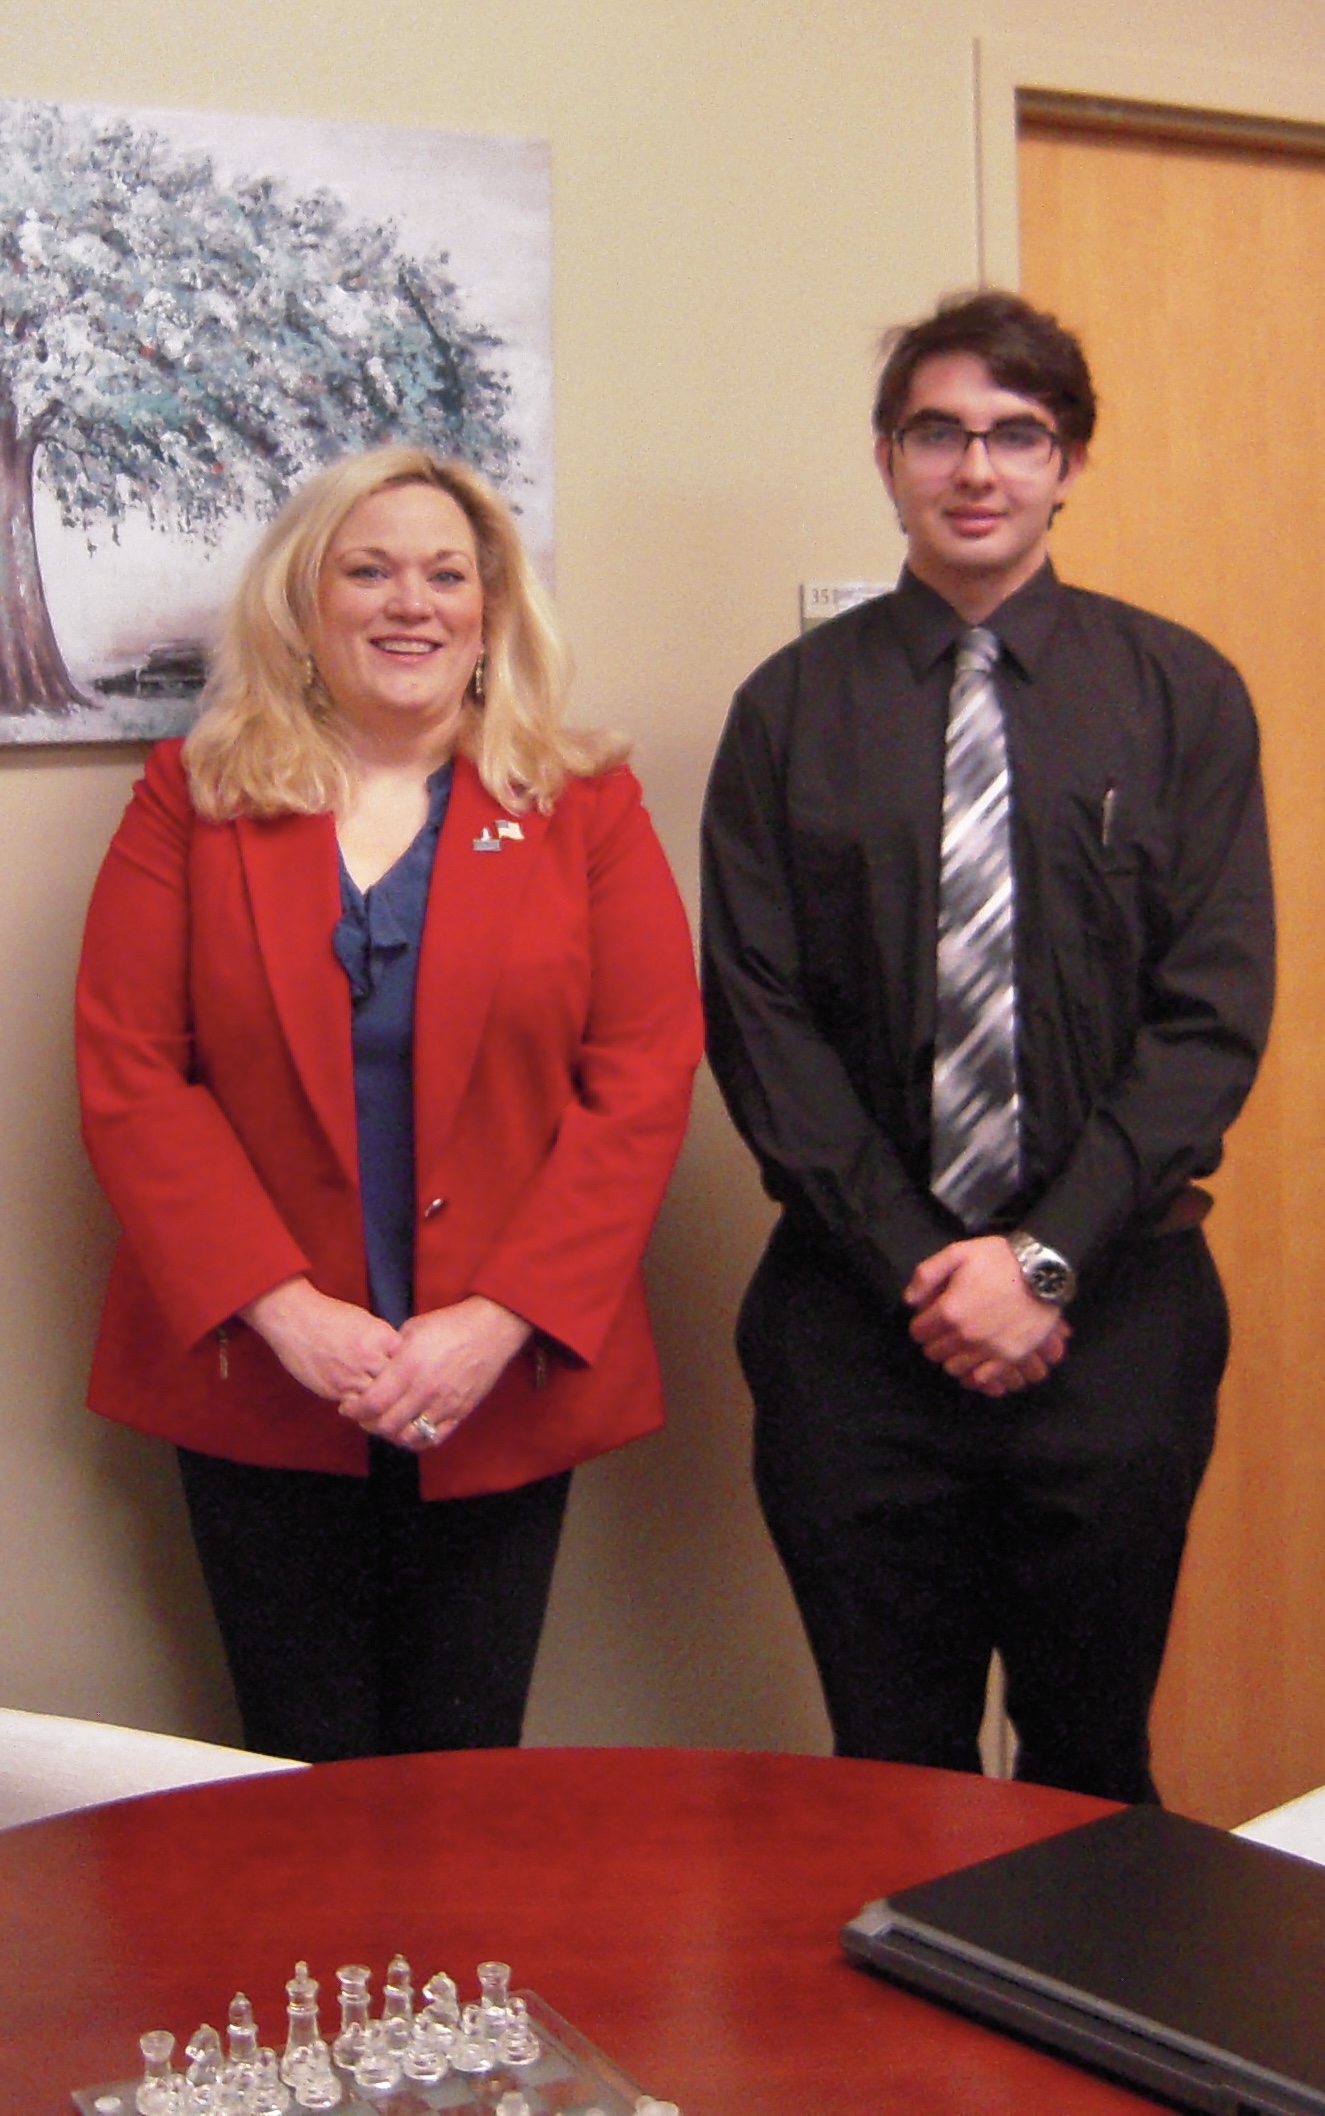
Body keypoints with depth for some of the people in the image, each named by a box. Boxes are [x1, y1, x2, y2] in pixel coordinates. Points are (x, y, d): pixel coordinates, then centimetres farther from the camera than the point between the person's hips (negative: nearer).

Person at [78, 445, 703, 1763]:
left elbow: (645, 1081, -3)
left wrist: (499, 1321, -12)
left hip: (505, 1384, 0)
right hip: (259, 1382, 0)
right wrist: (283, 1309, -13)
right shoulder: (191, 803, 4)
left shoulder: (583, 810, 4)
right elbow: (128, 1077, -3)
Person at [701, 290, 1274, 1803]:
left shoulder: (1179, 693, 2)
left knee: (1094, 1763, 13)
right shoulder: (794, 709, 4)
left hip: (1112, 1311, 0)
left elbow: (1215, 1012, -4)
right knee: (889, 1769, 11)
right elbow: (757, 1015, -1)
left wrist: (1048, 1258, -12)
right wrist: (916, 1265, -9)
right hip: (861, 1313, 1)